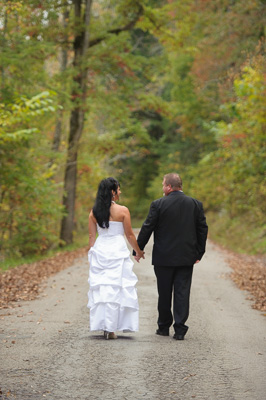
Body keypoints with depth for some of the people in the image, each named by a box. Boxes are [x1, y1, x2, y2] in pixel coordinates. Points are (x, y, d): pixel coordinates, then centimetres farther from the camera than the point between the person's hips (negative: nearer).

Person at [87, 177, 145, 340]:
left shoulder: (94, 212, 3)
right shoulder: (122, 211, -7)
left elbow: (92, 236, 5)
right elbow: (130, 235, -1)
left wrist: (92, 254, 13)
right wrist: (138, 251, 13)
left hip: (99, 251, 4)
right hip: (118, 251, -4)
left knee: (100, 288, 9)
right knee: (116, 289, -1)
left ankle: (101, 325, 11)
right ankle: (111, 328, -5)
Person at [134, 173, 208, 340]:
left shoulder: (158, 204, -8)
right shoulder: (196, 204, 2)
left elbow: (147, 229, -5)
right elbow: (203, 229, 6)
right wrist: (199, 253, 15)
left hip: (164, 257, -2)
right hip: (186, 258, 2)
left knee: (164, 293, 10)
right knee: (182, 292, 3)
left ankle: (164, 326, 20)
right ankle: (180, 329, -2)